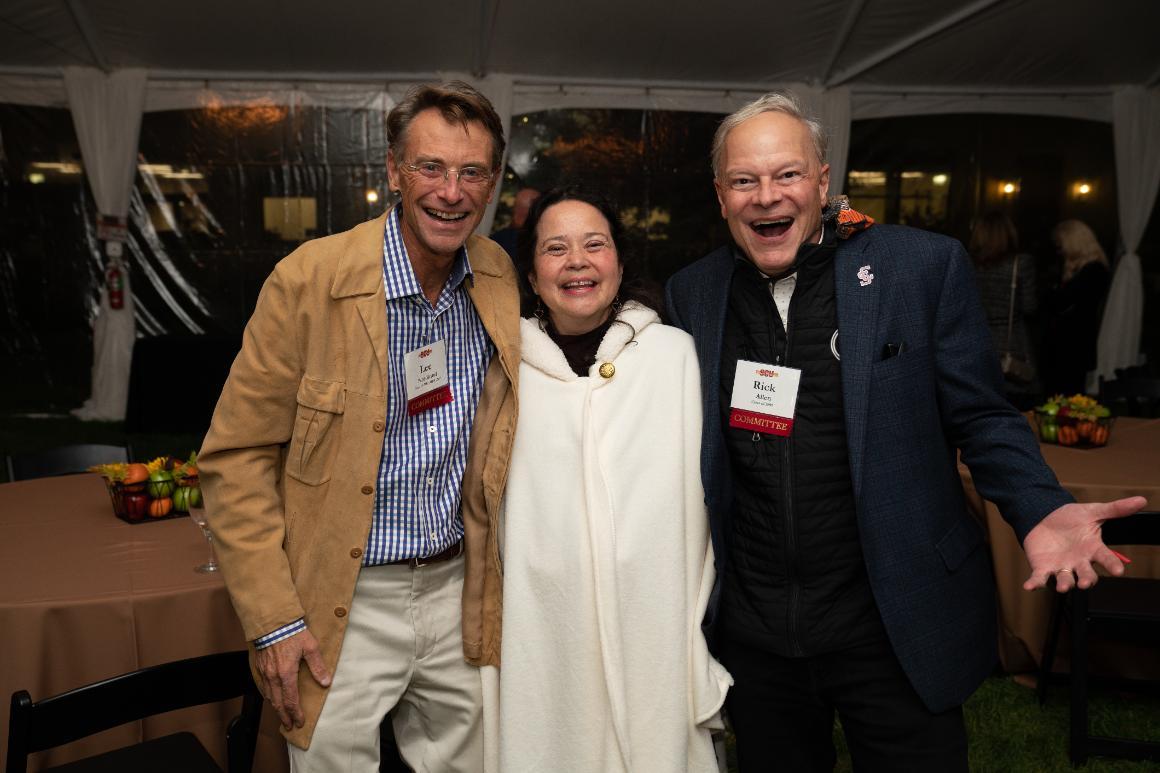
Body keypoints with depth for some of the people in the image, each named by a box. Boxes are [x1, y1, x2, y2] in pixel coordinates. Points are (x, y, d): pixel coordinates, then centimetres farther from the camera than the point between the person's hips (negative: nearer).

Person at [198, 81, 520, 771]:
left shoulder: (499, 276, -1)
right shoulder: (309, 280, -16)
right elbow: (236, 458, -11)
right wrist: (274, 618, -13)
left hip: (456, 588, 4)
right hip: (341, 604, -4)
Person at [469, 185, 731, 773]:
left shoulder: (675, 354, -2)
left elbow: (701, 501, 0)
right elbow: (484, 514, 9)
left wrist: (700, 636, 0)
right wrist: (490, 630, 10)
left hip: (655, 636, 0)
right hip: (542, 641, 1)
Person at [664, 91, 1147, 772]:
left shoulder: (926, 265, -8)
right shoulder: (693, 292, 1)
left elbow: (982, 418, -3)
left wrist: (1040, 509, -20)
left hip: (896, 629, -2)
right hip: (750, 631, 3)